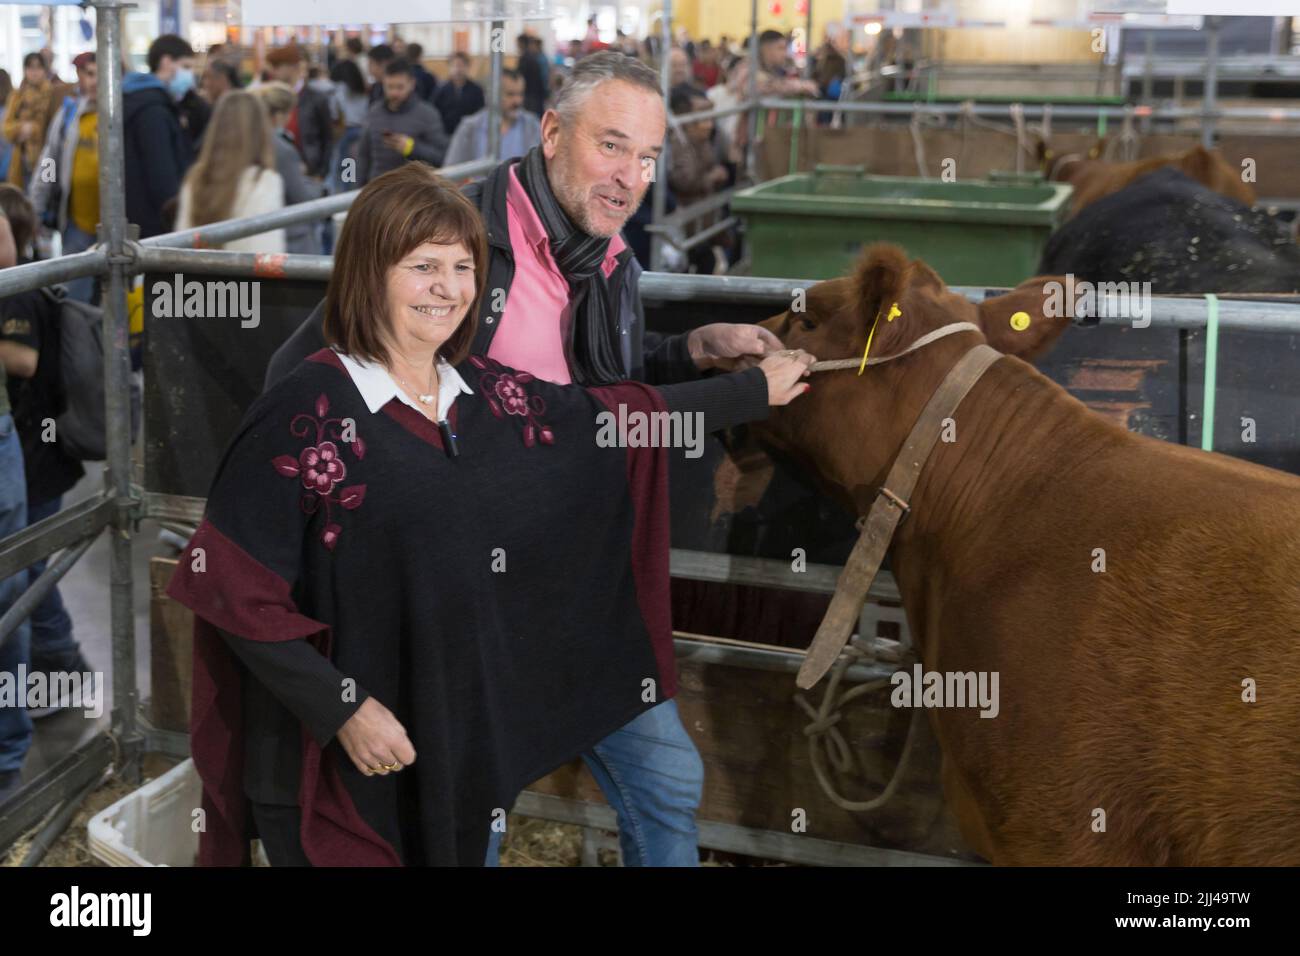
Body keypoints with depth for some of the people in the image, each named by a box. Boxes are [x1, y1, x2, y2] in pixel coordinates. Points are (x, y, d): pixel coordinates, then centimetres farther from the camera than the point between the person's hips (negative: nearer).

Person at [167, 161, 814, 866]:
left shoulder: (489, 395, 4)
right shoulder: (306, 411, -15)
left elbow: (620, 417, 16)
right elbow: (234, 588, -16)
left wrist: (756, 388, 22)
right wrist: (342, 709, -17)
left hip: (463, 749, 6)